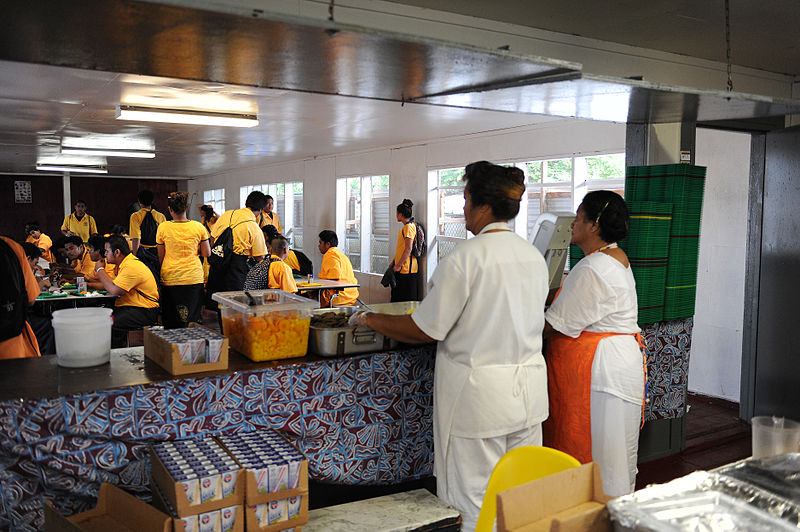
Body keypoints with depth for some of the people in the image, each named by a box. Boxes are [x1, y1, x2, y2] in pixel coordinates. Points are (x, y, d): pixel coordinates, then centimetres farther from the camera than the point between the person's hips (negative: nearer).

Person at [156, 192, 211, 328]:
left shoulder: (163, 227, -5)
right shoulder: (198, 227, -4)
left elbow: (160, 257, 3)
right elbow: (207, 253, 2)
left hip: (170, 279, 0)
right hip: (194, 278, 0)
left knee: (171, 323, 6)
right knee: (192, 321, 6)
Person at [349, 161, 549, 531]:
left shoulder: (466, 257, -17)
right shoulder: (534, 257, 6)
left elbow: (425, 330, -14)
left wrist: (370, 319, 0)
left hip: (481, 394, -7)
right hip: (529, 387, 7)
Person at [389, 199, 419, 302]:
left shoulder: (409, 227, -15)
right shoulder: (405, 227, 17)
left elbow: (408, 249, -21)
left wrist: (398, 265, -19)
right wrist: (394, 262, 21)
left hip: (406, 269, -10)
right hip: (402, 268, 10)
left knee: (407, 301, -5)